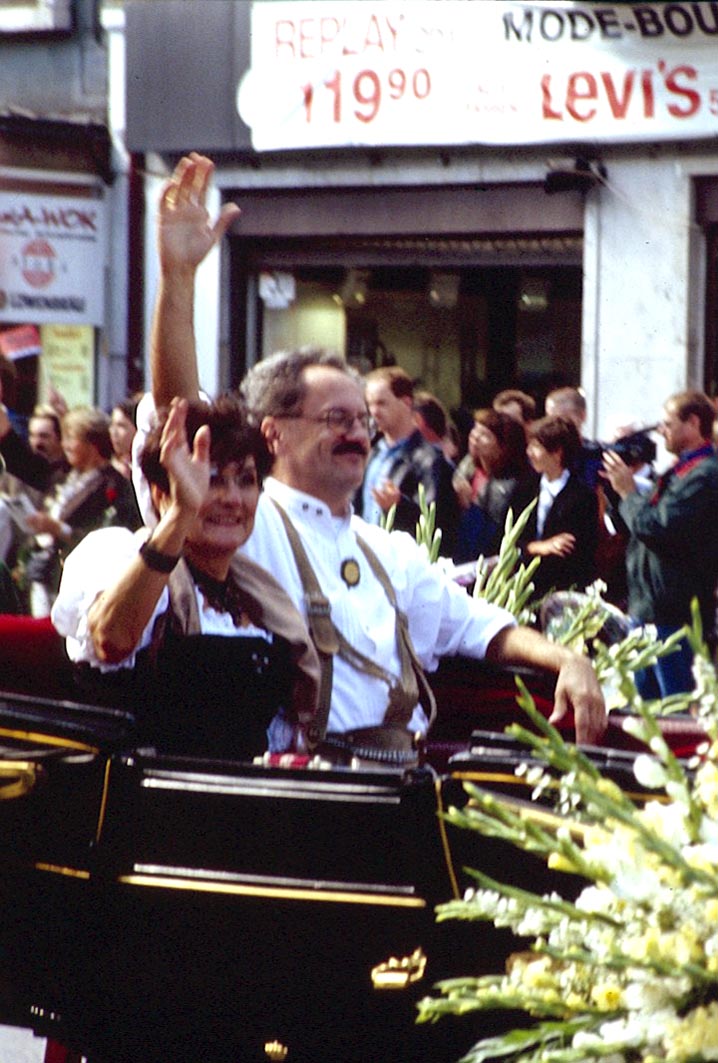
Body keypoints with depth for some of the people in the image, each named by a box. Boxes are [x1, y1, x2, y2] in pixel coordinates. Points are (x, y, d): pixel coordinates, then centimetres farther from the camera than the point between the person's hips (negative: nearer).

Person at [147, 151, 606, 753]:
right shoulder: (249, 524, 4)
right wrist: (177, 276, -19)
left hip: (408, 765, 6)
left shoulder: (390, 552, 27)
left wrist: (567, 662, 9)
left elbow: (479, 627, 29)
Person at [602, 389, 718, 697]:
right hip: (647, 607, 11)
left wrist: (627, 492, -9)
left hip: (673, 611, -11)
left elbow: (659, 528, -23)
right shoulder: (681, 471, 18)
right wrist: (620, 485, 5)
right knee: (643, 704, 16)